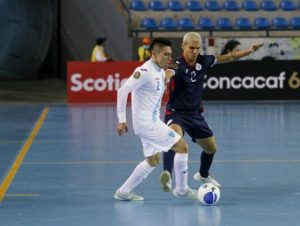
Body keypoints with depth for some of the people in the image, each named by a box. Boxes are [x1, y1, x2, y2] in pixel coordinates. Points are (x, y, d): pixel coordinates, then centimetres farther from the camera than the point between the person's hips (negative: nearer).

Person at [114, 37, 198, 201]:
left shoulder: (160, 72, 10)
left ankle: (124, 191, 22)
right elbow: (123, 90, -23)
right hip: (147, 123, -10)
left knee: (153, 160, 18)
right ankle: (182, 189, 4)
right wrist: (122, 120, -24)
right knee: (181, 146, -8)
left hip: (152, 122, 10)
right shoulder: (145, 71, -18)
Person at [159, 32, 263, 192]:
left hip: (195, 114, 7)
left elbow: (227, 57, 11)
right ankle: (167, 174, -48)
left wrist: (250, 50, 10)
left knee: (211, 148, 19)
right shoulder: (178, 66, -23)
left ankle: (203, 174, 48)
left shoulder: (203, 61, -4)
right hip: (176, 113, -7)